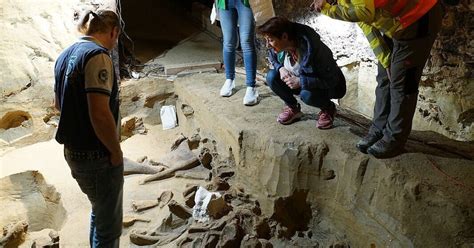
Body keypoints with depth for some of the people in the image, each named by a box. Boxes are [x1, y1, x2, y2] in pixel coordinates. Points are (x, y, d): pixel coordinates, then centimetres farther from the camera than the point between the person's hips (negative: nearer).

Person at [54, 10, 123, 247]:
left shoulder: (65, 55, 8)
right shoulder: (97, 56, -20)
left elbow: (59, 103, 20)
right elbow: (100, 114, -28)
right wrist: (116, 151, -16)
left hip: (73, 151, 9)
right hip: (97, 157, -9)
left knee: (100, 211, 29)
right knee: (109, 226, 9)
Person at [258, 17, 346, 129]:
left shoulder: (313, 49, -35)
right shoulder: (279, 47, -16)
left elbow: (332, 80, -29)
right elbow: (273, 58, 9)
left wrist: (301, 82, -35)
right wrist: (280, 68, -15)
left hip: (331, 86, -6)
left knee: (306, 94, -38)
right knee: (271, 76, -16)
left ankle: (329, 108, -3)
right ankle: (293, 108, 5)